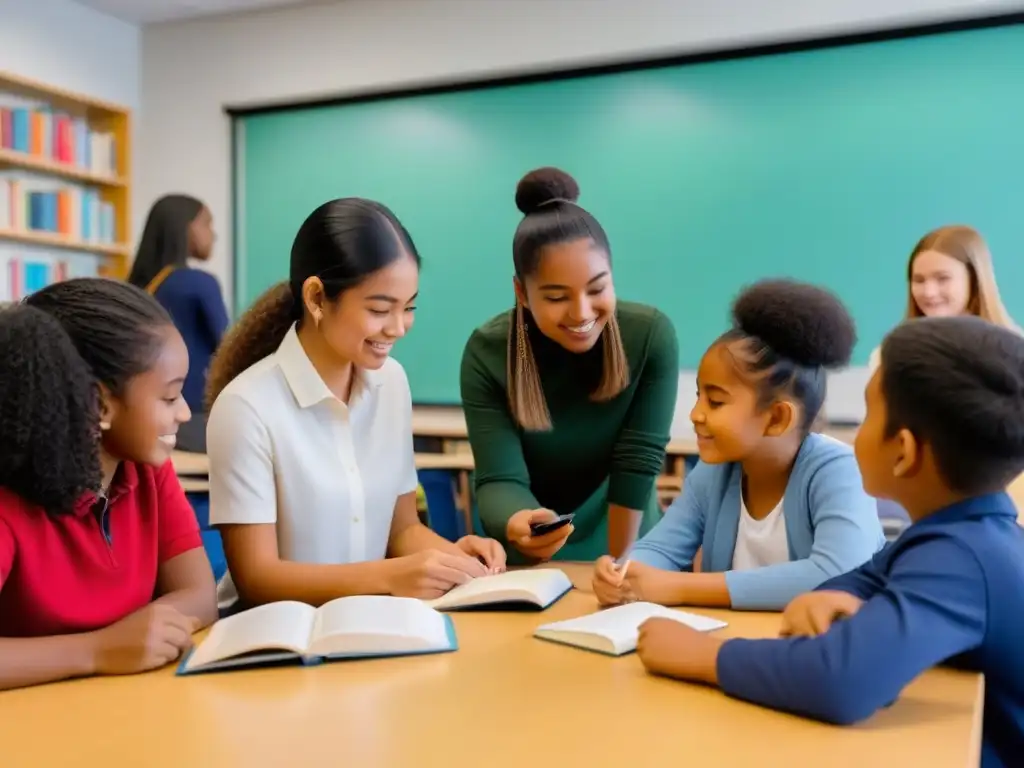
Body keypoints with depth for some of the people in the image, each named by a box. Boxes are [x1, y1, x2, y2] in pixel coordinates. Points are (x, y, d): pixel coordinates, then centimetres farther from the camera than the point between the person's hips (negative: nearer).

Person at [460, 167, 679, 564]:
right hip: (527, 559, 0)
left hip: (626, 544, 0)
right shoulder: (487, 353, -16)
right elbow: (500, 479, -20)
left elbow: (638, 462, -14)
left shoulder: (652, 336, -15)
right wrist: (517, 525, -40)